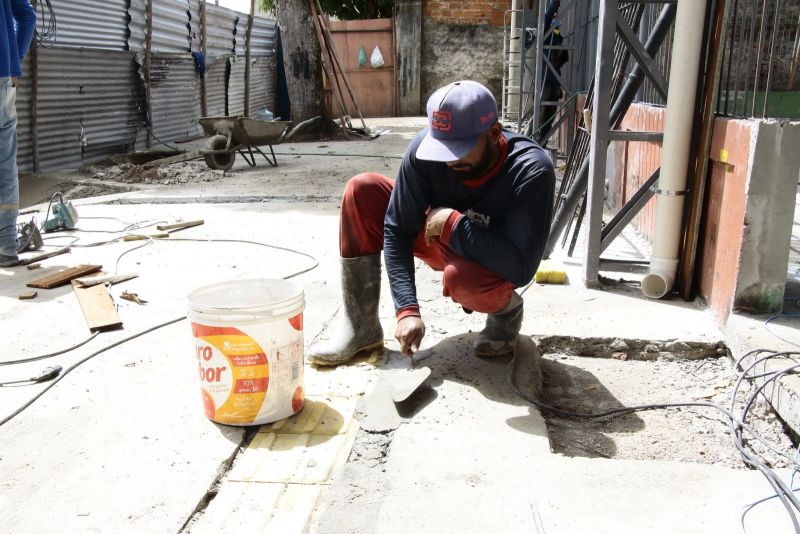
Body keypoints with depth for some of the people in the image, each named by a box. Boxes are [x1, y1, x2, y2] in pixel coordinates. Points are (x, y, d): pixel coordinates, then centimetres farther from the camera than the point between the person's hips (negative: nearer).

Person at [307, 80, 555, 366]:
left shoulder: (532, 170, -32)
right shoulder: (425, 148, -22)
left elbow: (520, 267, -37)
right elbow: (397, 231, -18)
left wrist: (452, 223, -34)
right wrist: (407, 309, -27)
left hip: (493, 265, -4)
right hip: (441, 241, 5)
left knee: (460, 277, -40)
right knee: (361, 191, -15)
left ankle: (507, 309, 0)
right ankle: (361, 328, -10)